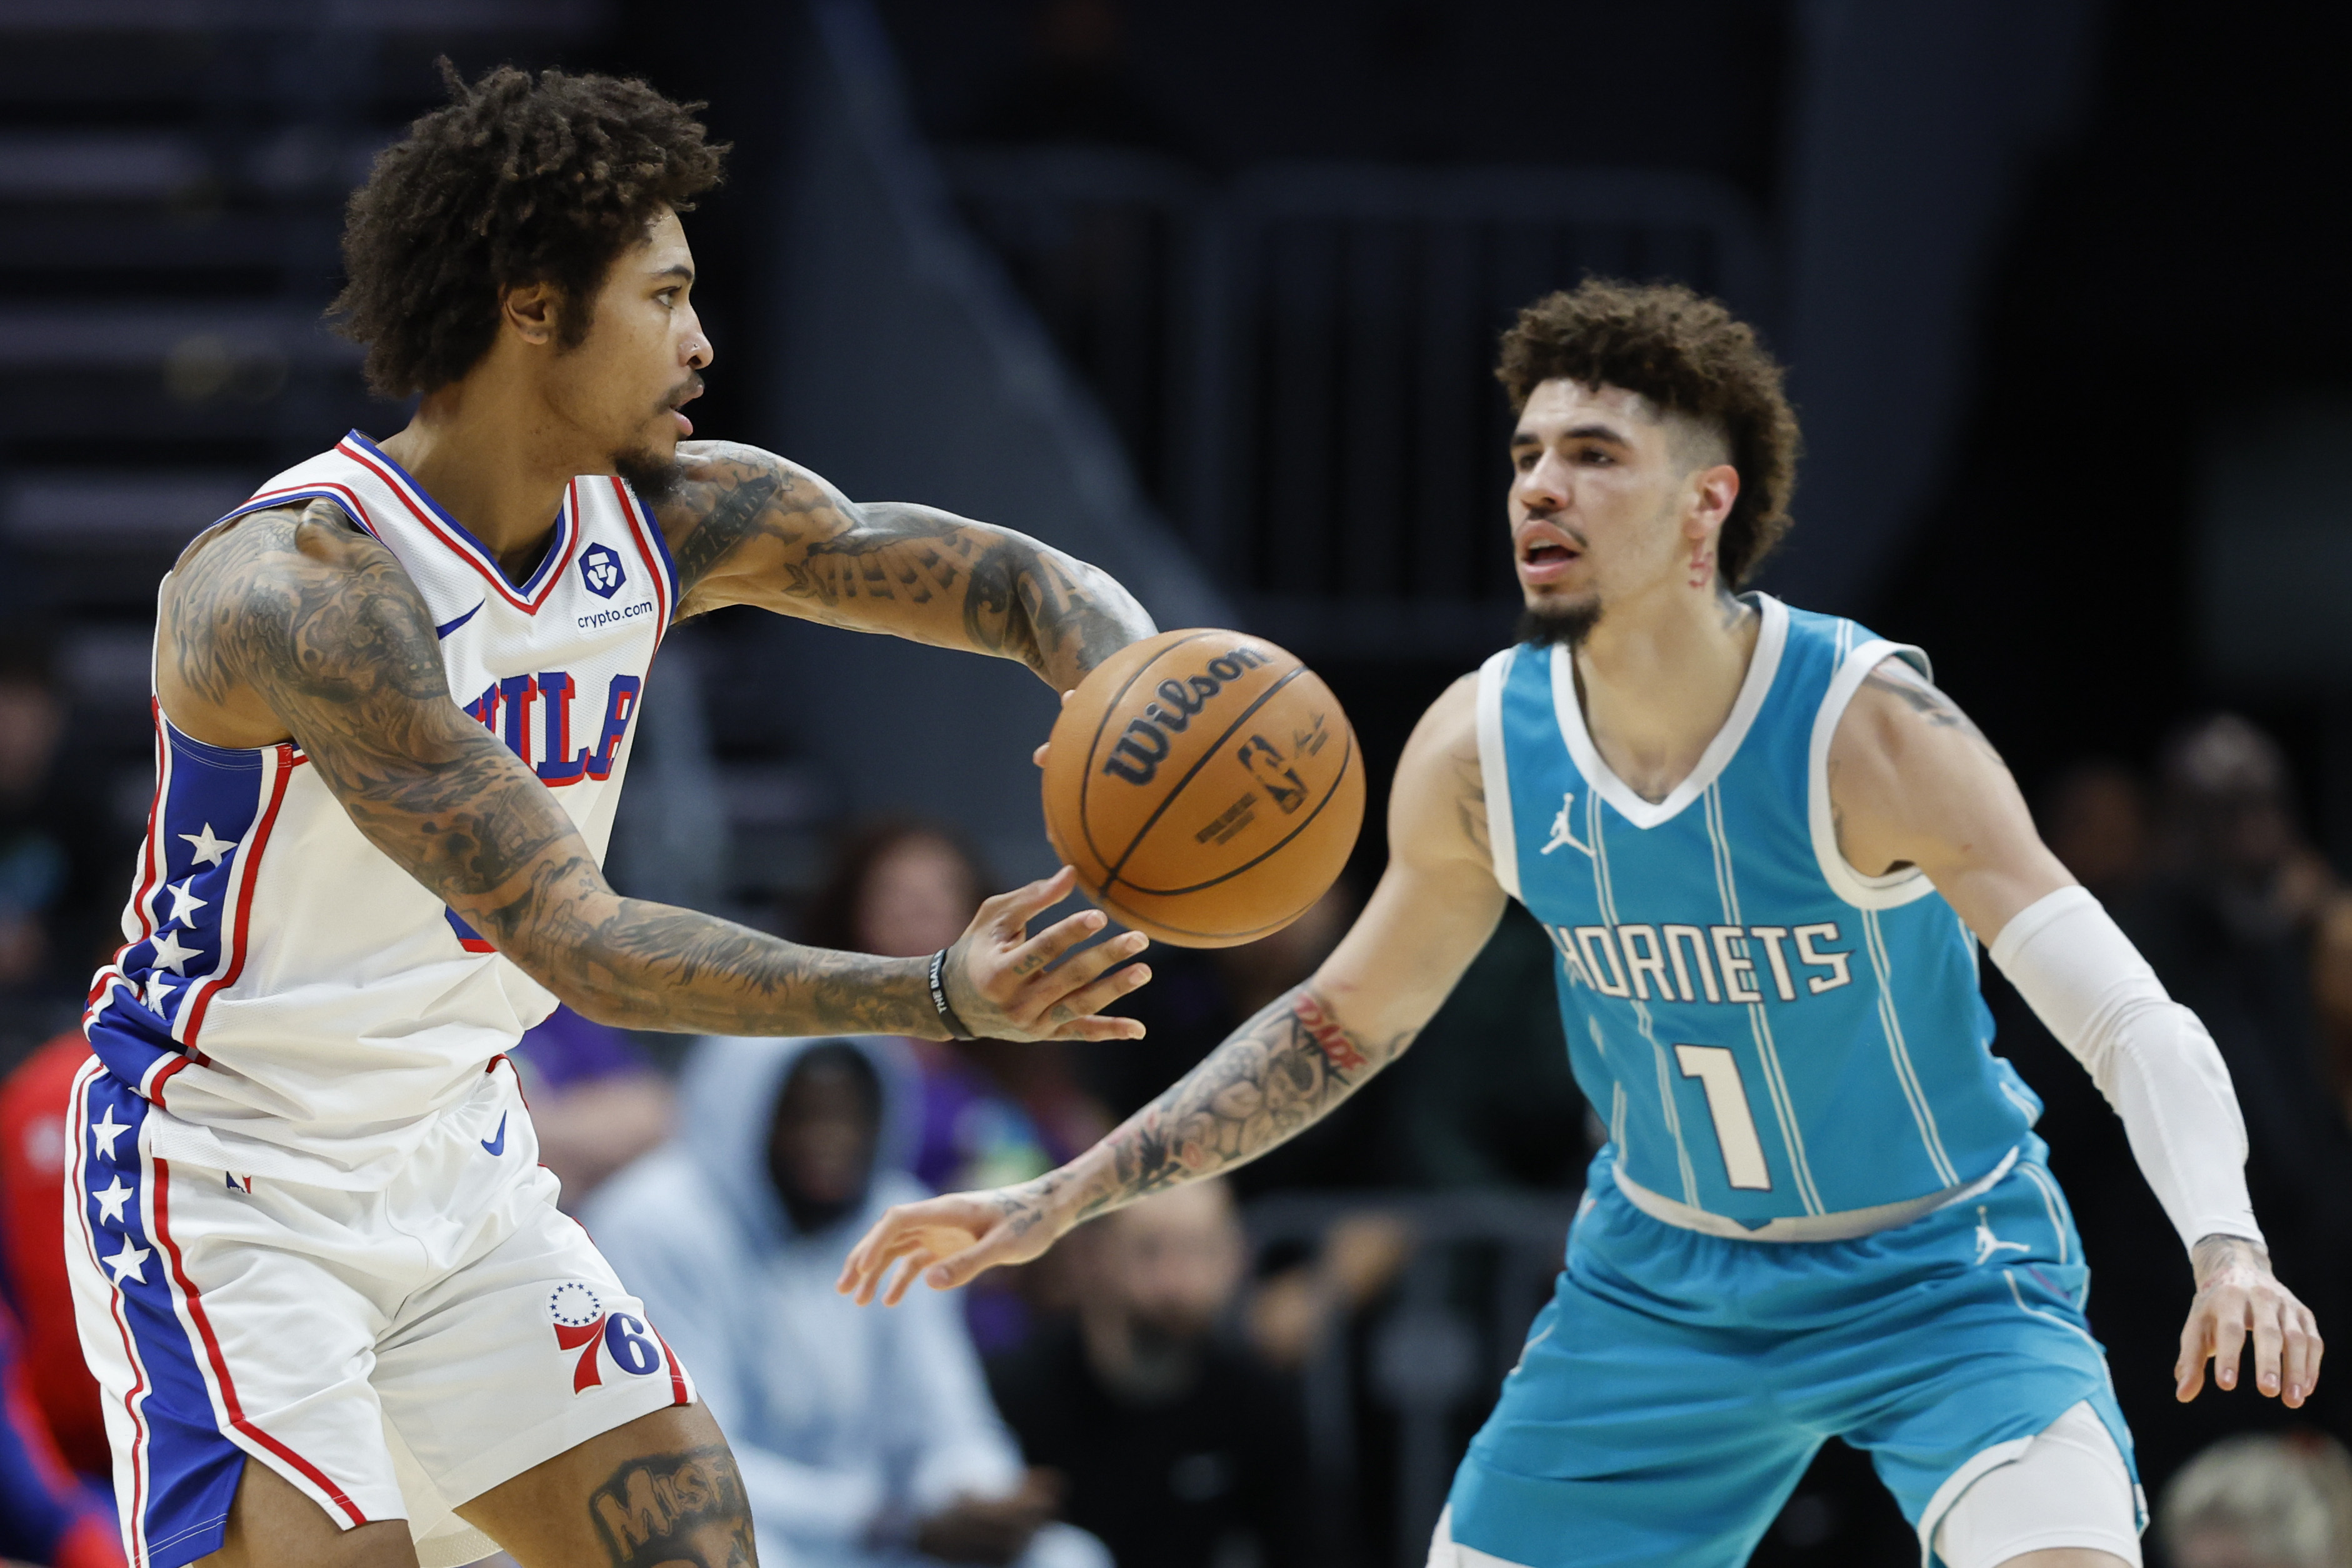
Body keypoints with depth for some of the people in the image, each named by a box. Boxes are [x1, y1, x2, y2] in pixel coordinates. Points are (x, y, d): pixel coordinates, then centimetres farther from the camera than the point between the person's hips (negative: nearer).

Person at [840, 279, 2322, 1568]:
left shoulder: (1868, 731, -26)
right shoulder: (1479, 749, -12)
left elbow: (2139, 1025, -30)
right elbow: (1344, 1023, 6)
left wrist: (2228, 1247, -49)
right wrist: (1059, 1200, 3)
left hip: (1937, 1267, -5)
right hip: (1663, 1278, 5)